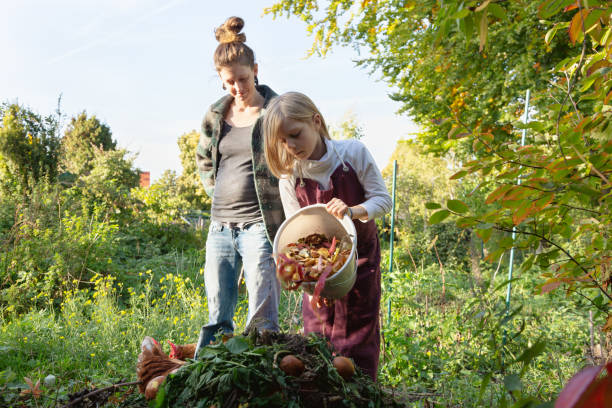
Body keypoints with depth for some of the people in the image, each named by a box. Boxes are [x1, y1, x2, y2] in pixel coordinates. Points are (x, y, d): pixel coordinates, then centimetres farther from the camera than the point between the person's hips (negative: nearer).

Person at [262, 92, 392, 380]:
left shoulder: (353, 153, -17)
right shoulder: (289, 176, -12)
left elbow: (383, 199, -12)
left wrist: (353, 210, -33)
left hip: (359, 251, -1)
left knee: (360, 329, 6)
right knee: (317, 330, 4)